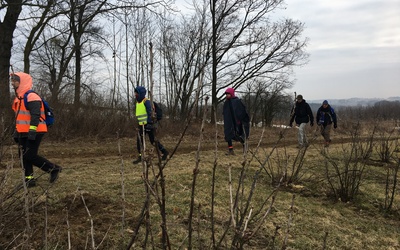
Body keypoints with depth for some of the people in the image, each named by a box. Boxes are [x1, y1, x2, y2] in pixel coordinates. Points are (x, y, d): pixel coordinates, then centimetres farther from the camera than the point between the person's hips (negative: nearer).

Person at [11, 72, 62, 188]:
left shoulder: (31, 97, -15)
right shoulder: (18, 98, 18)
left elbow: (35, 116, -23)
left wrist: (32, 131, -28)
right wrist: (16, 132, 24)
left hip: (34, 133, -10)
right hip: (24, 133, 10)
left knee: (30, 156, -12)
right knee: (23, 156, 9)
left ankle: (54, 168, 1)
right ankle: (29, 179, 17)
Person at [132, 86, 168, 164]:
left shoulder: (146, 101, -14)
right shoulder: (138, 102, 14)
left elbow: (150, 113, -19)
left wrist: (149, 123, -24)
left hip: (149, 125, -8)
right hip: (142, 125, 8)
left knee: (153, 141, -1)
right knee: (139, 141, 4)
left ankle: (164, 152, 15)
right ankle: (140, 156, 13)